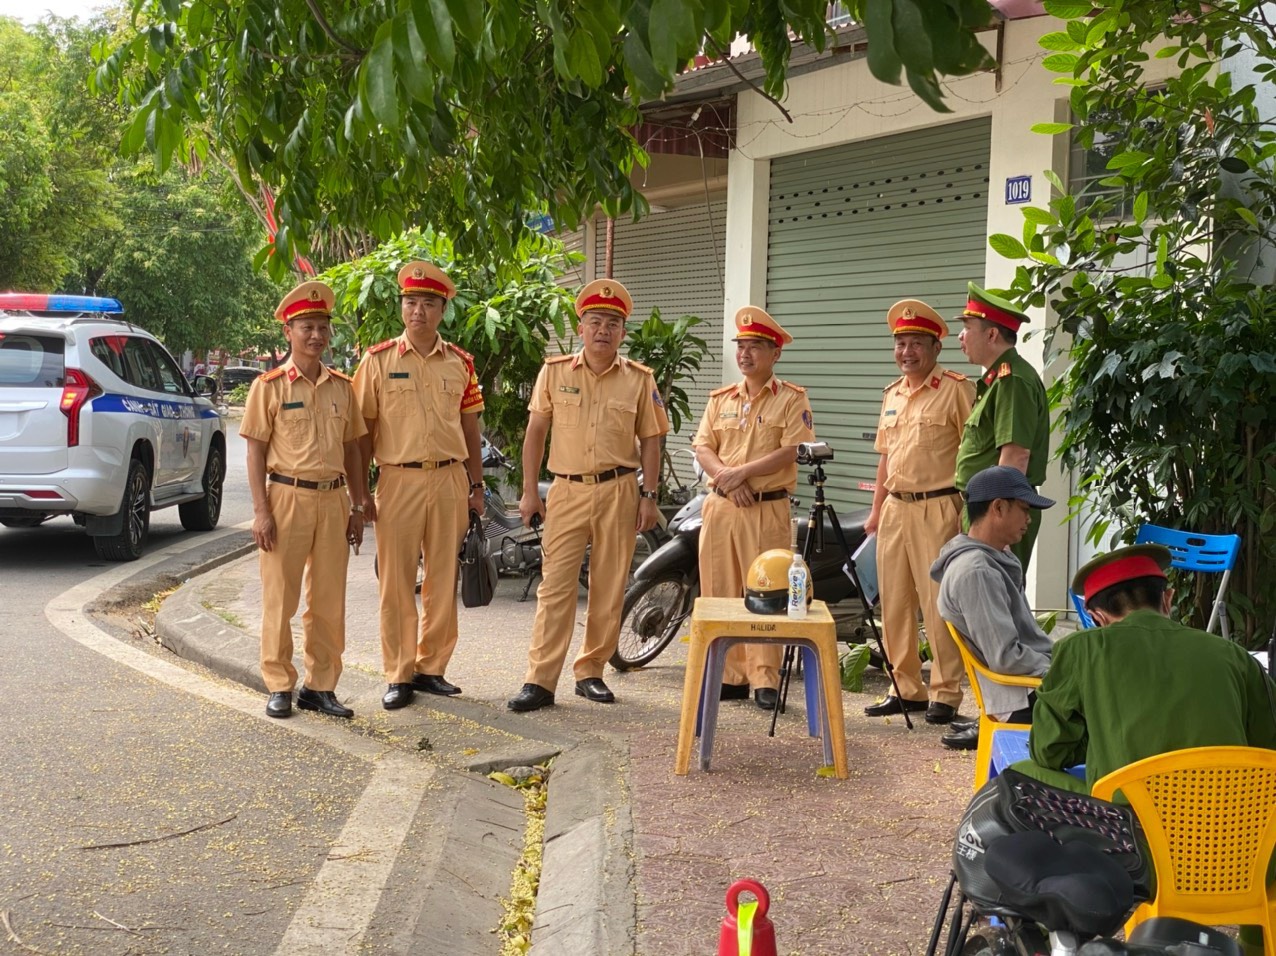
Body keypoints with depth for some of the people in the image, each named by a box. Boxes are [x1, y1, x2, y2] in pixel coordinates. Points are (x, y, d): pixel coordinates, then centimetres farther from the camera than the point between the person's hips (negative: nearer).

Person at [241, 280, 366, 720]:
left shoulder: (342, 387, 10)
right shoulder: (270, 386, -1)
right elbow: (256, 452, -3)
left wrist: (356, 508, 10)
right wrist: (261, 511, -10)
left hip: (333, 500, 4)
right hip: (287, 497, -4)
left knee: (329, 600, 7)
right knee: (280, 598, 3)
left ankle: (320, 686, 18)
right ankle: (279, 687, 14)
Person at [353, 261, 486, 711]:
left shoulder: (460, 363, 8)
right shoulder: (378, 360, 0)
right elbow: (363, 429, 1)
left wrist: (476, 485, 11)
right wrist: (361, 491, -3)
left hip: (450, 480, 3)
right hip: (399, 480, -3)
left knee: (443, 580, 8)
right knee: (397, 584, 1)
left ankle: (432, 668, 20)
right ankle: (399, 675, 11)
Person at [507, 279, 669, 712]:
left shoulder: (639, 379, 4)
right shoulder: (554, 372, 4)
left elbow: (650, 441, 7)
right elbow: (535, 432, 6)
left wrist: (649, 495, 0)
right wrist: (529, 491, 2)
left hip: (619, 492, 1)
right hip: (568, 491, -1)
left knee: (609, 588, 6)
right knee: (555, 586, -4)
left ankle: (590, 672, 19)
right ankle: (540, 680, -2)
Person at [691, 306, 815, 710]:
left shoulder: (792, 399, 0)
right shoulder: (721, 399, 16)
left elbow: (792, 452, -11)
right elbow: (703, 448, 7)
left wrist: (742, 472, -16)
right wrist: (726, 479, -12)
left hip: (767, 509, -5)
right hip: (720, 506, 5)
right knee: (720, 592, 5)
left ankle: (765, 680, 0)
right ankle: (729, 675, 13)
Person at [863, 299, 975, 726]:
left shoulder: (957, 389, -5)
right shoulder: (892, 394, 17)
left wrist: (969, 511, -15)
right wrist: (876, 510, 18)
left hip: (937, 508, -7)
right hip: (895, 508, 7)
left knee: (939, 604, -5)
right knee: (894, 603, 9)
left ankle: (945, 694, 5)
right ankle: (908, 689, 19)